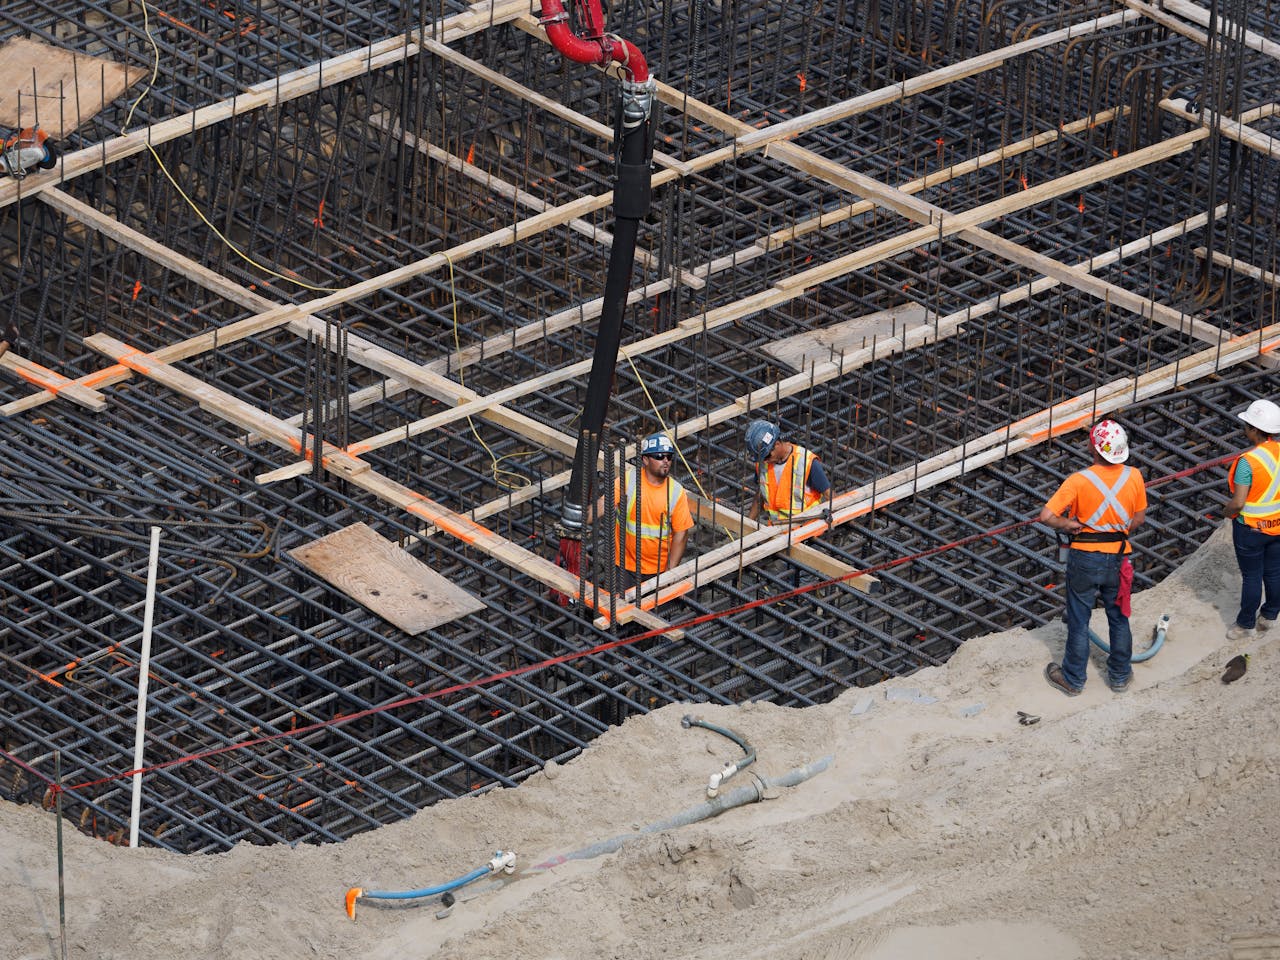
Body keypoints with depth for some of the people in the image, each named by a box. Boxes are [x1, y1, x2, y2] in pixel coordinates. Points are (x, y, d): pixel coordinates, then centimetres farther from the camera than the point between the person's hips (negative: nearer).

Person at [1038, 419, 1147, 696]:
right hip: (1117, 558, 3)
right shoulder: (1133, 477, -11)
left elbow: (1046, 516, -25)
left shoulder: (1080, 481, -22)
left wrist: (1070, 524, -9)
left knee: (1079, 621, 13)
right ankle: (1120, 675, 34)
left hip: (1085, 559, -3)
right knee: (1119, 618, 21)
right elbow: (1138, 519, 2)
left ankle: (1073, 679, 26)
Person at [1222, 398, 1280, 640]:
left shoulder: (1248, 462, -28)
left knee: (1251, 576, 10)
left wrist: (1226, 512, -5)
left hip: (1252, 527, -6)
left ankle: (1246, 624, 25)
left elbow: (1238, 503, -26)